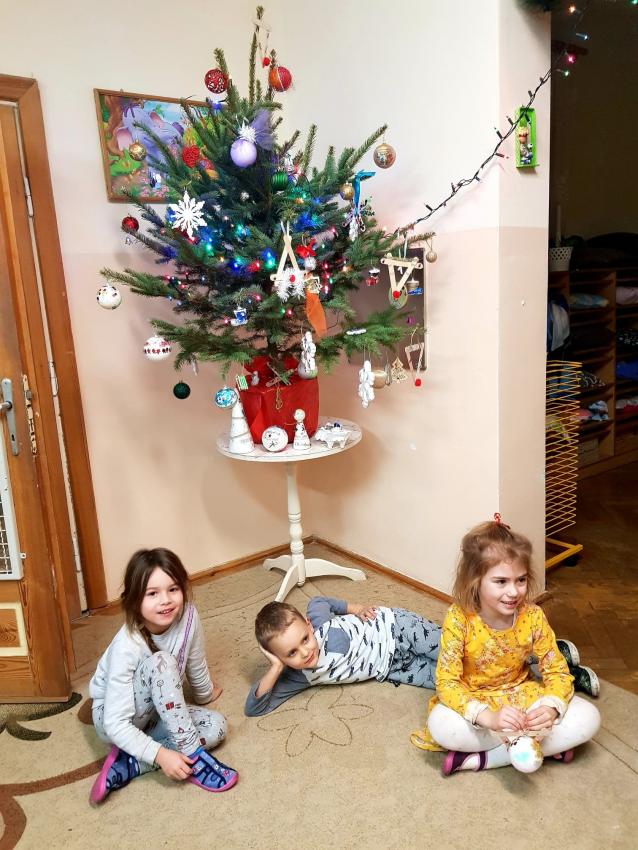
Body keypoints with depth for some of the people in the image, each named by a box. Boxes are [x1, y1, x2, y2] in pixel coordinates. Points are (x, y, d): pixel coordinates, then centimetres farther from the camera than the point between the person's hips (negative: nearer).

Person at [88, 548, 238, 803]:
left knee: (216, 726, -17)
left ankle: (129, 764, -12)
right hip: (113, 718, -6)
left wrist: (205, 694, 16)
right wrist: (160, 755, -38)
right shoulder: (127, 647, -33)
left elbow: (196, 664, 0)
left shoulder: (188, 616, -21)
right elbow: (116, 723, -31)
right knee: (160, 662, -33)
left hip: (156, 715, 6)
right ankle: (193, 758, -25)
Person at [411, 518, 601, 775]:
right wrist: (488, 717, -39)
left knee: (589, 718, -18)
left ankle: (481, 758, -20)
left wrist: (550, 708, -31)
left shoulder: (532, 617, -15)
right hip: (474, 701, -3)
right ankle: (546, 745, -18)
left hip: (521, 695, 3)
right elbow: (446, 682, -24)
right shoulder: (459, 619, -24)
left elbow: (557, 671, -9)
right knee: (440, 724, -34)